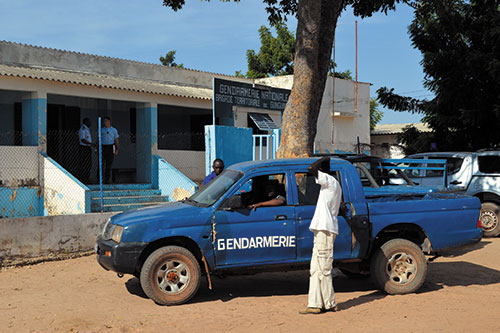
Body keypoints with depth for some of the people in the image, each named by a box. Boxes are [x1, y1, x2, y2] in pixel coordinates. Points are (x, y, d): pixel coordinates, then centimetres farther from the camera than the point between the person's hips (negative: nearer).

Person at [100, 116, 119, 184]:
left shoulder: (114, 130, 7)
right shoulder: (101, 130, 11)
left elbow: (116, 140, 6)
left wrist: (117, 149, -3)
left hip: (110, 148, -1)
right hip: (103, 147, 1)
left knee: (109, 165, 1)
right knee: (101, 164, -6)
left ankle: (107, 179, 9)